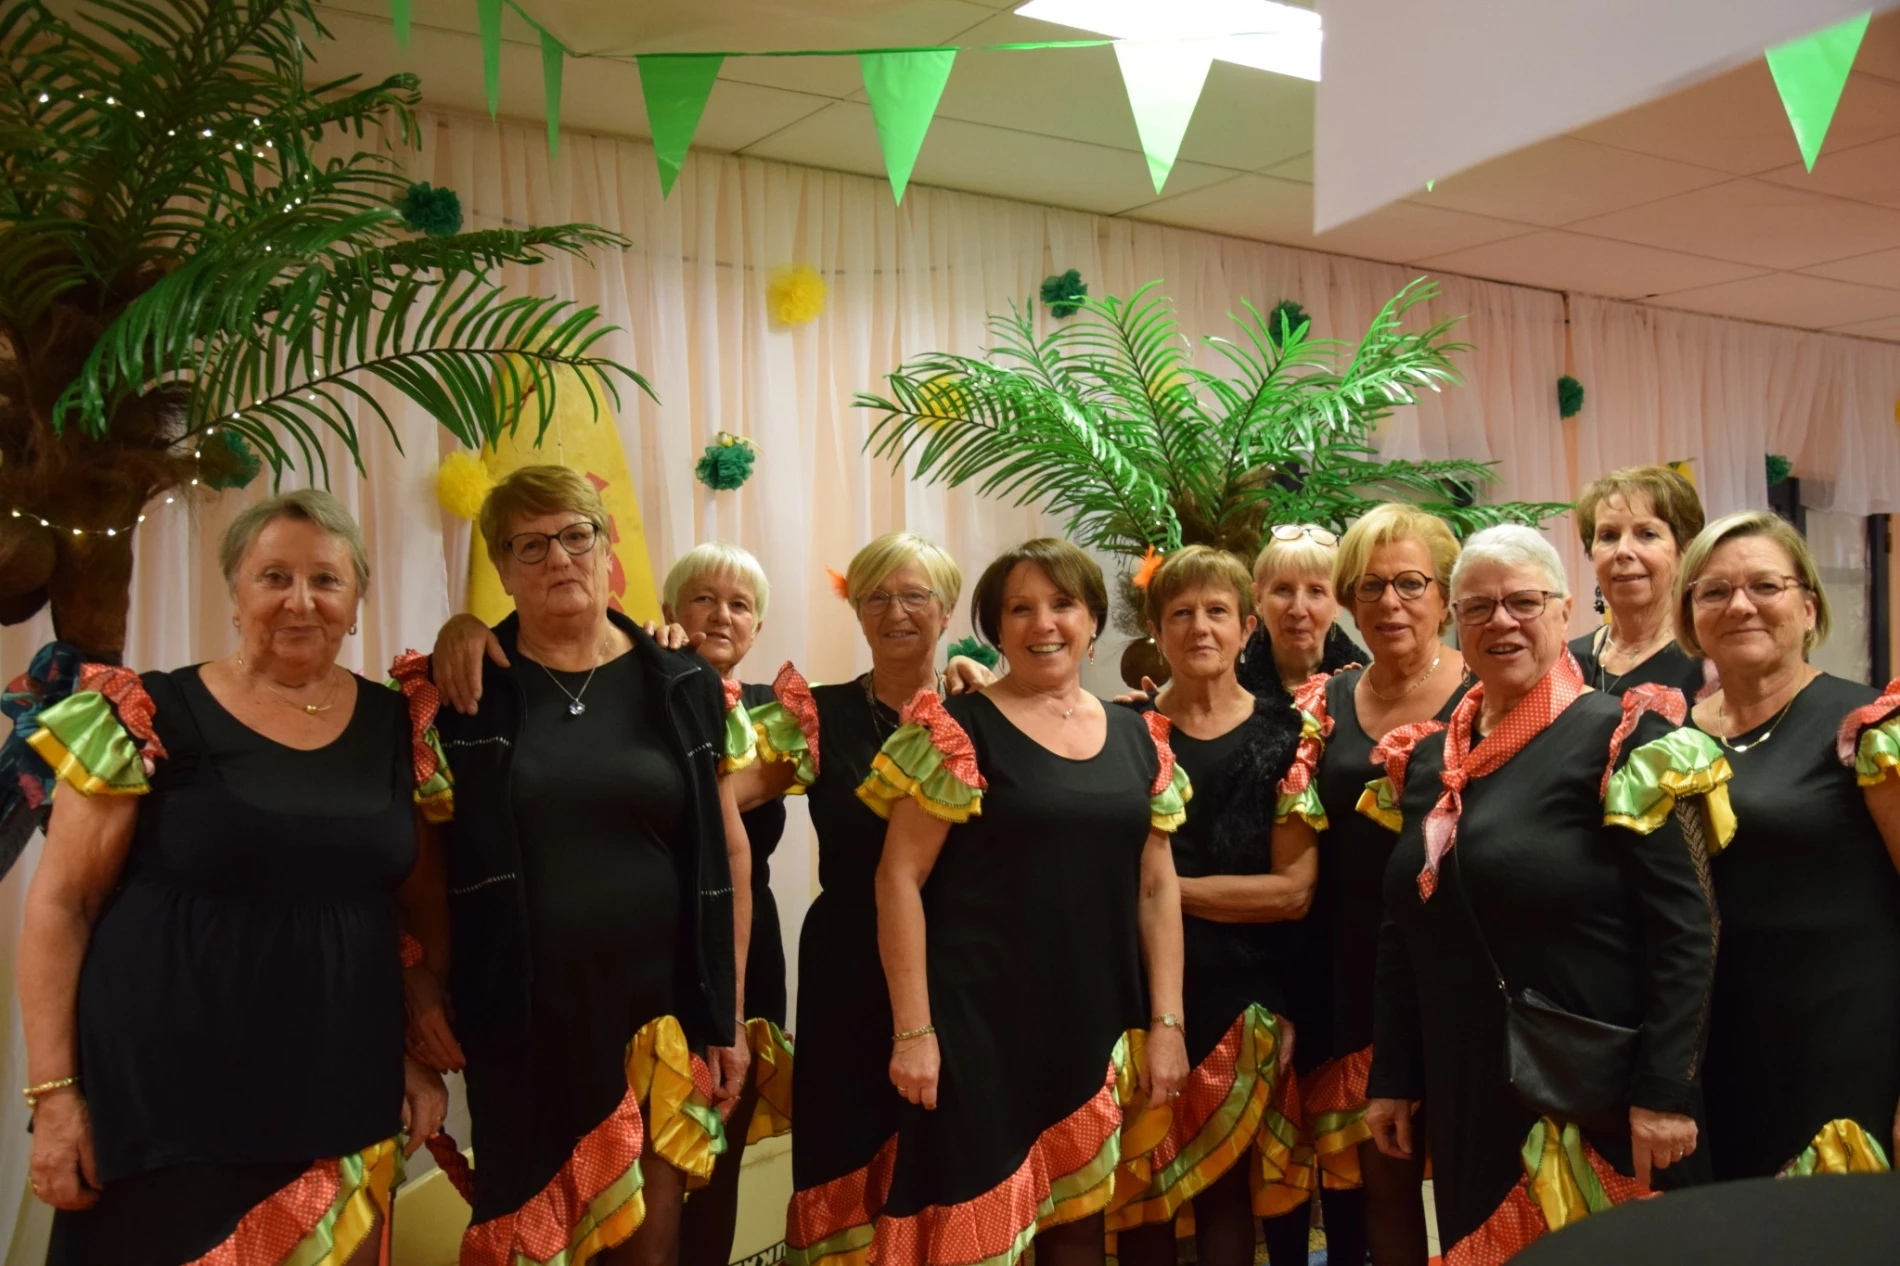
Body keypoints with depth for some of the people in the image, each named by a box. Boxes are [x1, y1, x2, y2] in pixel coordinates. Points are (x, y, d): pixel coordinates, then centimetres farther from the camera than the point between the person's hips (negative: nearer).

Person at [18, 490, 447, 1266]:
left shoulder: (397, 726, 5)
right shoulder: (149, 718, -6)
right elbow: (61, 905, -4)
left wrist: (423, 1056, 8)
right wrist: (53, 1089, -8)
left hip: (343, 1102, 3)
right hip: (166, 1105, -3)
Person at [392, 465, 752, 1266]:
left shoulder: (682, 686, 3)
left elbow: (727, 855, 5)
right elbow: (423, 859, 4)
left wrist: (729, 1014, 2)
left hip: (662, 1007, 1)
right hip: (523, 1019, -1)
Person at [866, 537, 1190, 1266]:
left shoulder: (1138, 740, 8)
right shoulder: (958, 732, -7)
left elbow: (1157, 888, 10)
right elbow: (900, 879, -9)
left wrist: (1165, 1022, 4)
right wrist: (913, 1029, -13)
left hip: (1098, 1027, 5)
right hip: (981, 1022, -4)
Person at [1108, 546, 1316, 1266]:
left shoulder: (1283, 737, 0)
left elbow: (1294, 891, -8)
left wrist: (1165, 886, -10)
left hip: (1244, 993, 0)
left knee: (1227, 1189, 7)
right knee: (1141, 1192, 6)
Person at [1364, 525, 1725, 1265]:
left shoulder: (1621, 740, -9)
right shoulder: (1427, 759, 9)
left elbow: (1683, 933, -13)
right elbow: (1403, 933, 13)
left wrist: (1666, 1091, -17)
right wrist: (1392, 1078, 12)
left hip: (1591, 1089, -6)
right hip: (1464, 1088, 6)